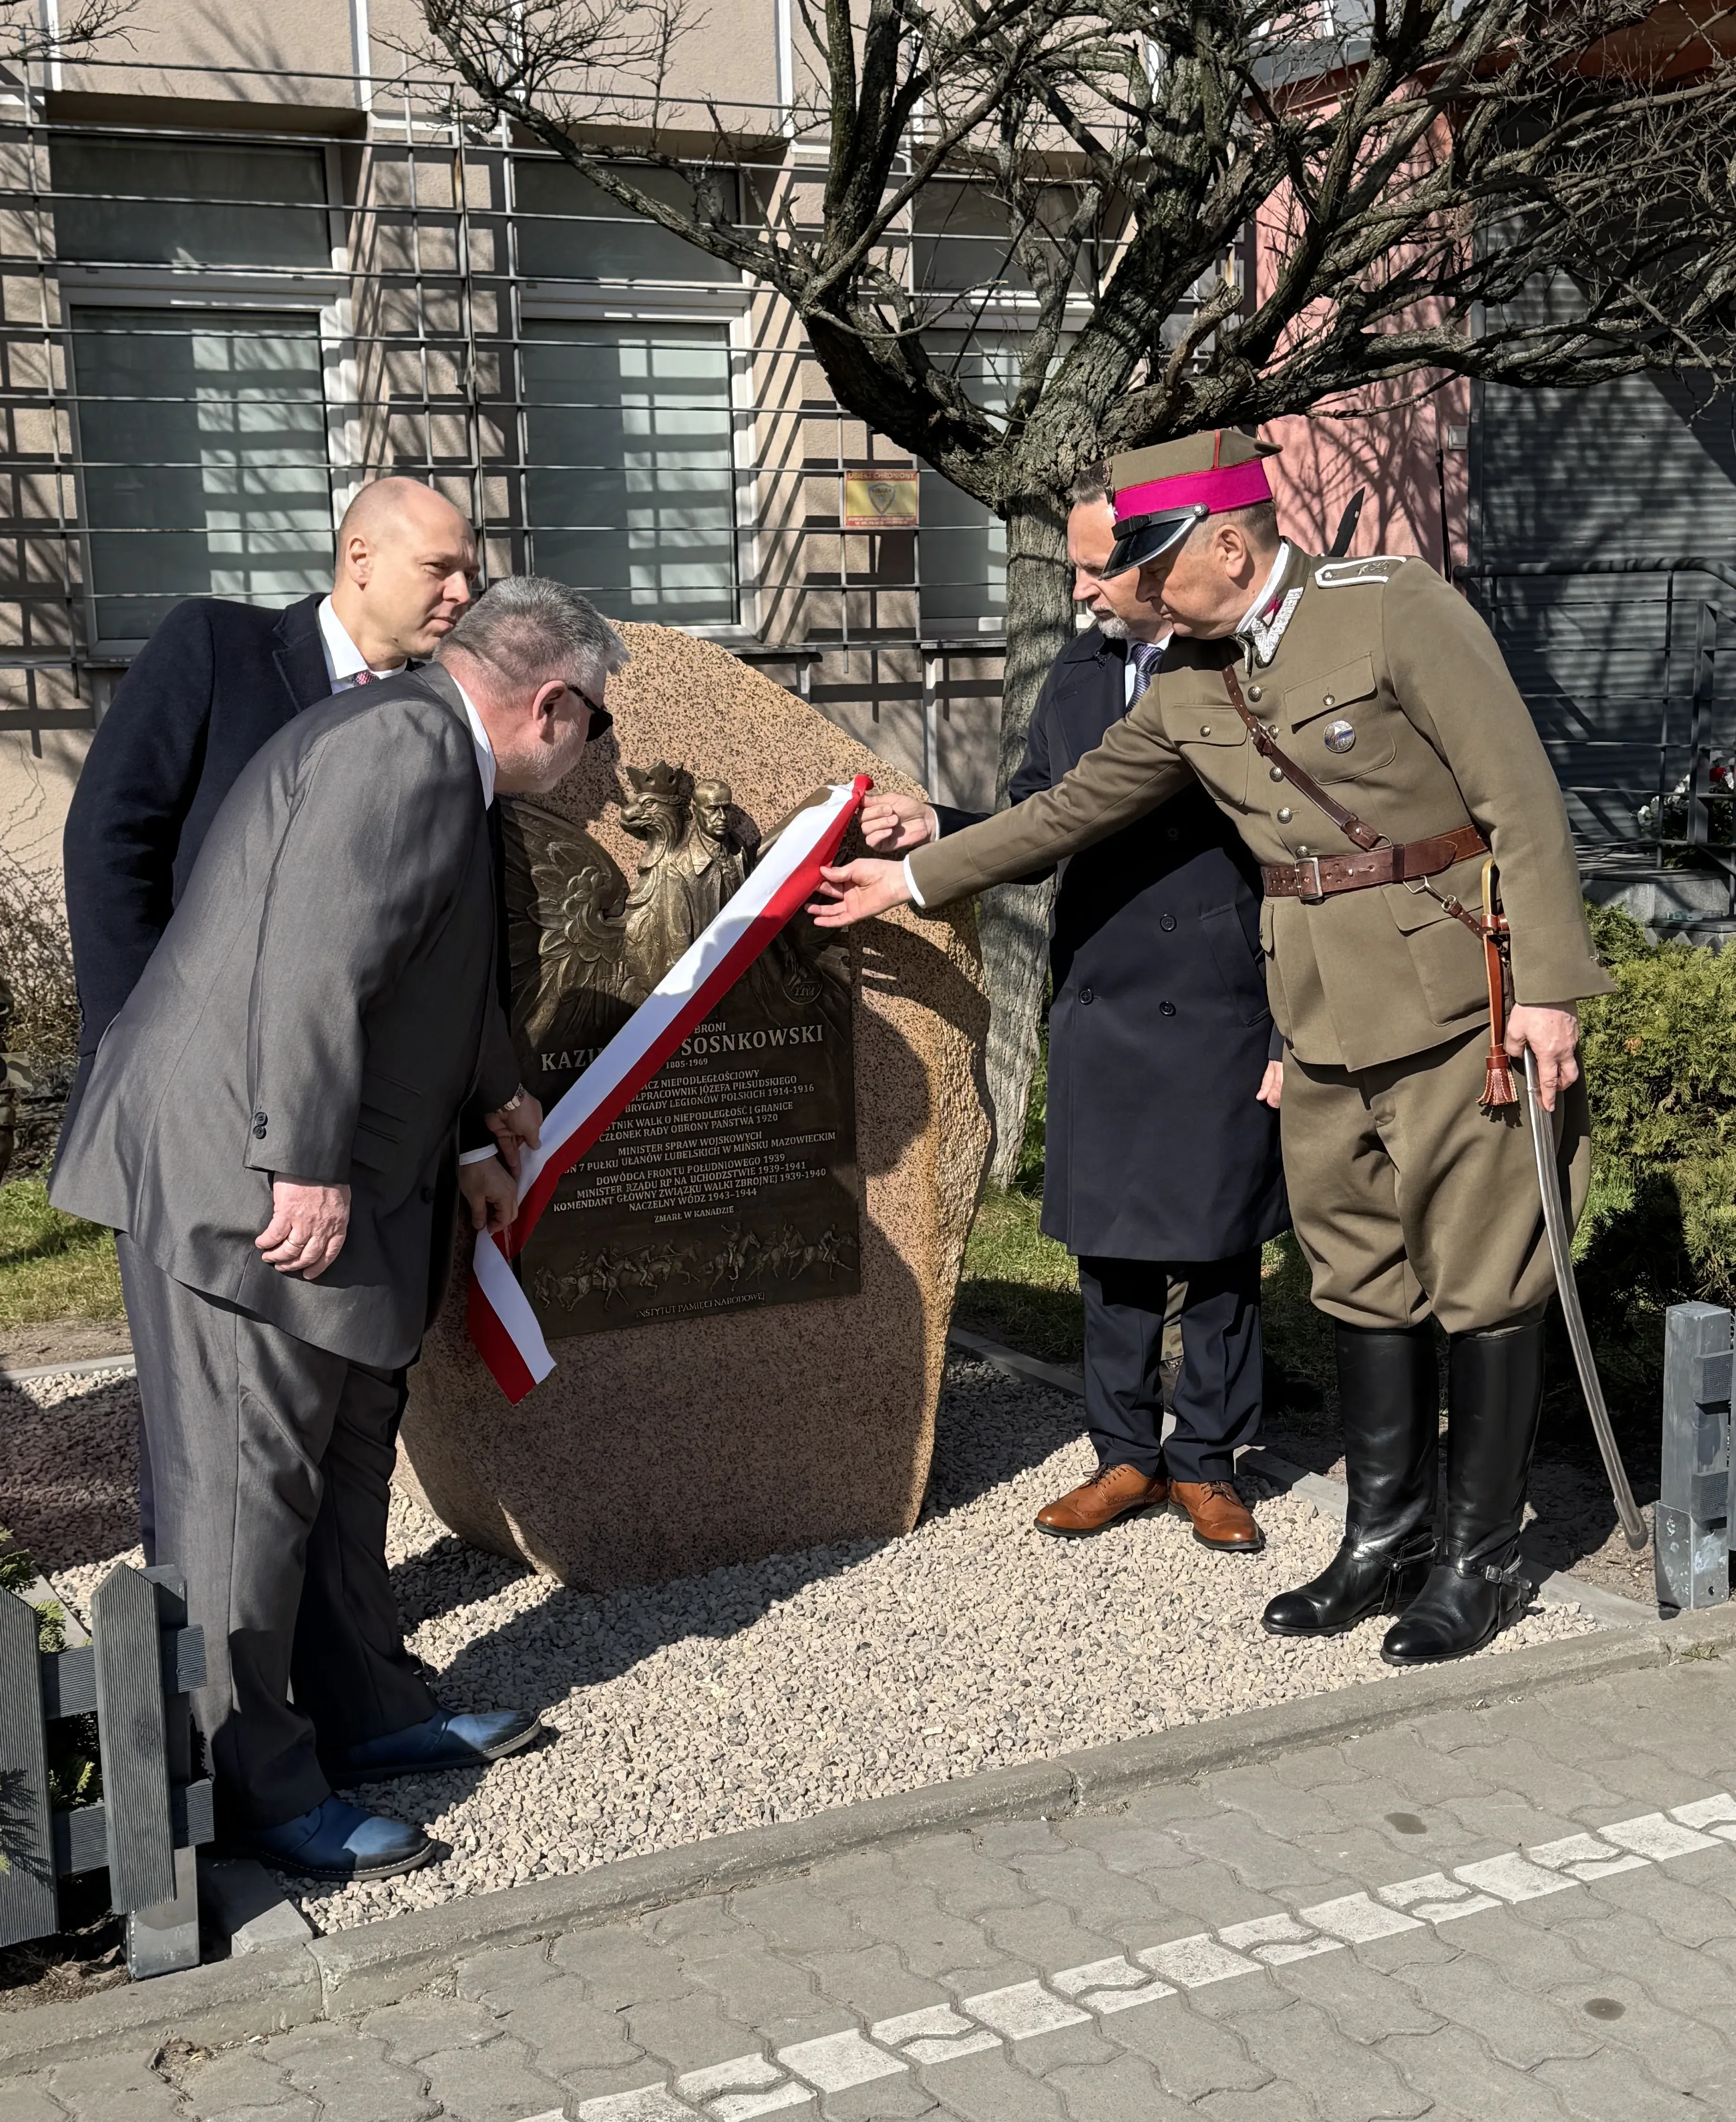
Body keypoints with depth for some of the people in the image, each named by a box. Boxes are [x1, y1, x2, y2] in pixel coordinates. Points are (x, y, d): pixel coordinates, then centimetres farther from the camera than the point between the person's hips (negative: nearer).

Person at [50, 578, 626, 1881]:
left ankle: (366, 1712, 32)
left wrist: (468, 1145, 32)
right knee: (248, 1483, -1)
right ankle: (251, 1789, 11)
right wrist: (309, 1168, -25)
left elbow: (425, 983, 26)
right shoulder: (405, 747, -17)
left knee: (344, 1457, 19)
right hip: (239, 1174, -11)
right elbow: (318, 966, -27)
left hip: (318, 1178, 11)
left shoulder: (425, 754, 17)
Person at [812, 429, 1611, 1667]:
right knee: (1361, 1278, 12)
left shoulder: (1395, 609, -11)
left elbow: (1521, 799, -14)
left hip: (1457, 995, -6)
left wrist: (1549, 985, -18)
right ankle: (1386, 1540, 25)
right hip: (1324, 1015, 6)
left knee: (1480, 1279, 2)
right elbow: (1076, 808, 18)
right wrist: (914, 879, 20)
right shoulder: (1193, 686, 8)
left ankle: (1482, 1561, 15)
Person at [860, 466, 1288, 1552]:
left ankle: (1207, 1461, 23)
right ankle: (1127, 1455, 26)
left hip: (1221, 1016, -5)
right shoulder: (1078, 675, 10)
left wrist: (1292, 1036, -10)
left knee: (1219, 1249, 7)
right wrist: (936, 828, -4)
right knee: (1110, 1246, 11)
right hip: (1099, 1012, 5)